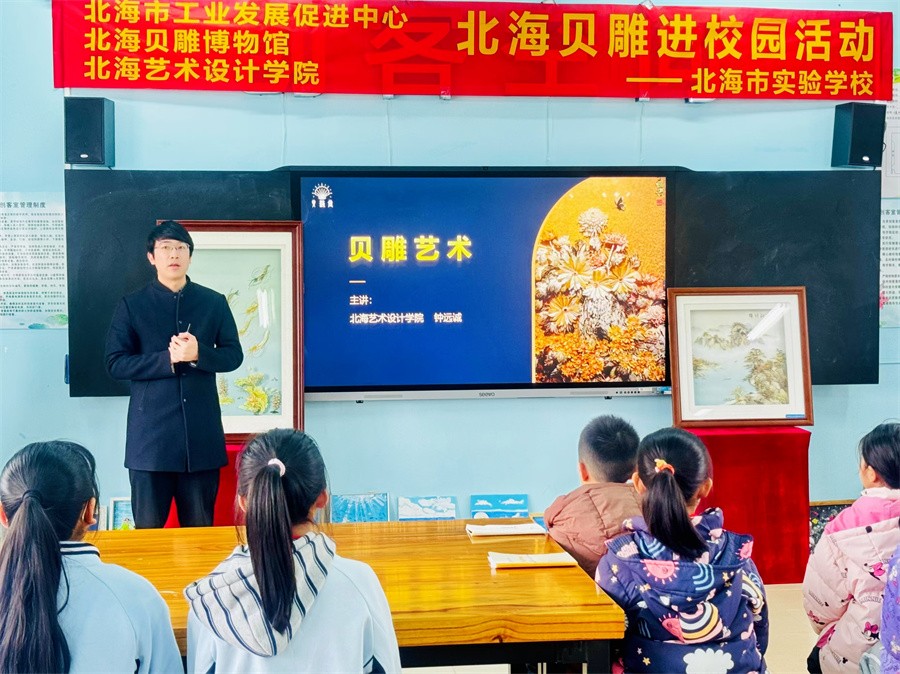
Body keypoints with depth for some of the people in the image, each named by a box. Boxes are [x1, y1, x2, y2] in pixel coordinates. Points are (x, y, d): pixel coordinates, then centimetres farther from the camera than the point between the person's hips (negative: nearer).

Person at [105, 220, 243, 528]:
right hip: (151, 432, -1)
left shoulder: (215, 302, 8)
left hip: (202, 433, 2)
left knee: (200, 529, 9)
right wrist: (168, 359, -15)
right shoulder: (131, 305, 4)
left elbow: (233, 356, 6)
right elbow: (115, 363, -3)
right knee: (148, 530, 5)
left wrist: (198, 354, -13)